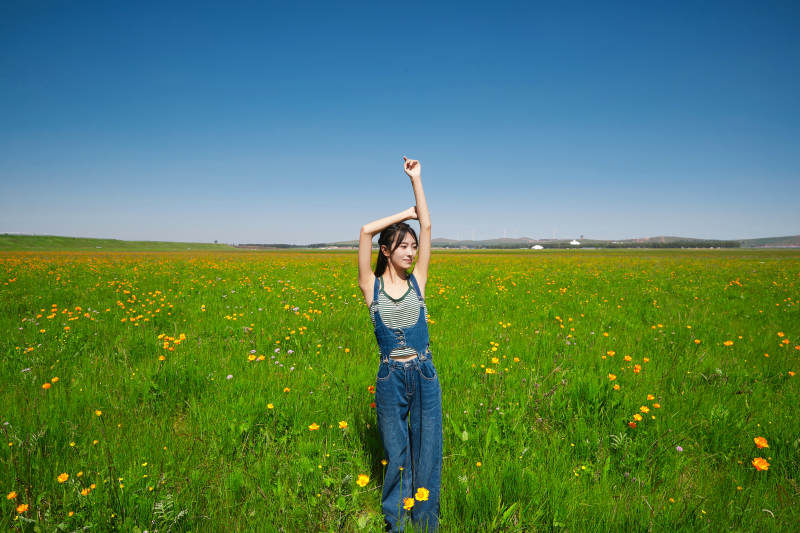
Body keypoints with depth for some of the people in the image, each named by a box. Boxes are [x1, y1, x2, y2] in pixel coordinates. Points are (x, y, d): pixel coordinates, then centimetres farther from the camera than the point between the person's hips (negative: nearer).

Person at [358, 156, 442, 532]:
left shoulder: (417, 281, 4)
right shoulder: (371, 287, -2)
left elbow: (427, 226, 0)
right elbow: (366, 231, -12)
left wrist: (416, 179, 1)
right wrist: (404, 214, -1)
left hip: (424, 375, 2)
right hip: (391, 378, -2)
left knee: (427, 450, 10)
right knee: (396, 454, 12)